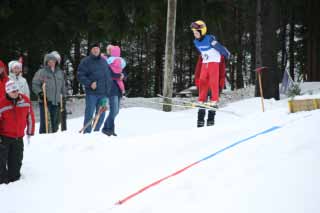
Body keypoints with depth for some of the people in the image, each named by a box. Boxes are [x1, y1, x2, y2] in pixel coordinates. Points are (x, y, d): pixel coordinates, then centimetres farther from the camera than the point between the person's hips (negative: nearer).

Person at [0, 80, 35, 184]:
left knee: (16, 161, 11)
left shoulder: (25, 100, -6)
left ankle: (14, 178, 24)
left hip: (19, 137, 4)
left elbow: (30, 117, 5)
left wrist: (30, 133, 9)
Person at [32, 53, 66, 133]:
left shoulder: (60, 73, 16)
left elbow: (63, 87, 25)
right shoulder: (41, 72, -1)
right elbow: (35, 85, -2)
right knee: (44, 121, -7)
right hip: (45, 101, -5)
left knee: (55, 121, 8)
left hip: (56, 101, 5)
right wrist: (40, 93, -14)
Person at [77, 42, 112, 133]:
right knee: (89, 113, -6)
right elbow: (80, 76, -6)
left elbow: (108, 75, 23)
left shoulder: (104, 61, 15)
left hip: (103, 93, 6)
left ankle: (96, 132, 22)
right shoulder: (86, 61, -2)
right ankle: (87, 133, -1)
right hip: (92, 93, -6)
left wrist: (108, 88, 15)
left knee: (101, 114, 10)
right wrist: (90, 83, -19)